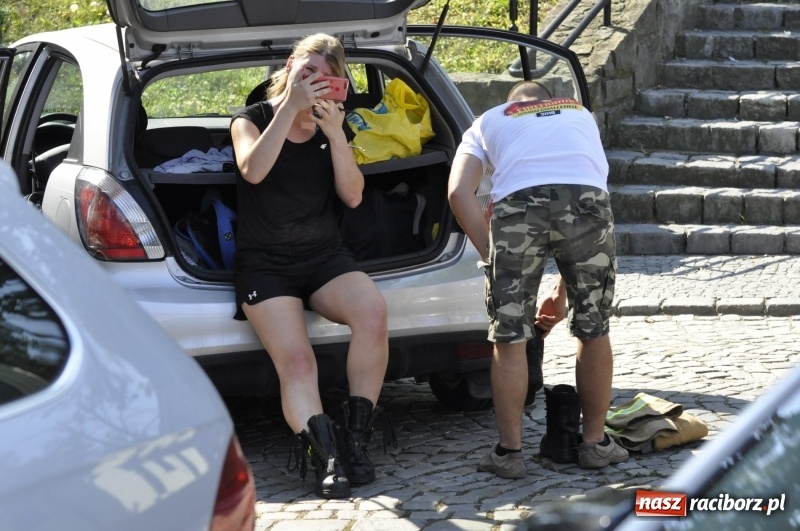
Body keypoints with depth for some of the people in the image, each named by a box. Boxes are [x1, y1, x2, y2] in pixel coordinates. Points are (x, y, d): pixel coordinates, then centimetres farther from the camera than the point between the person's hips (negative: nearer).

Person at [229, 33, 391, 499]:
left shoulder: (331, 129, 13)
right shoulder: (252, 120, 2)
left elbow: (352, 195, 0)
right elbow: (252, 170, -20)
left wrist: (336, 134, -13)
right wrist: (289, 107, -23)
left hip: (324, 256, 3)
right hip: (264, 263, -3)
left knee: (372, 311, -29)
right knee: (296, 360, -27)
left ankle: (355, 438, -23)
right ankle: (326, 457, -42)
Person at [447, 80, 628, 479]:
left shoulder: (488, 122, 32)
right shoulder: (581, 115, 39)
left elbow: (459, 193, 13)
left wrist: (492, 258, 15)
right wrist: (562, 290, 37)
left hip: (517, 202, -1)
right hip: (586, 199, 2)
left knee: (509, 337, 11)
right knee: (594, 330, 18)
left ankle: (509, 451, 15)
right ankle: (595, 443, 26)